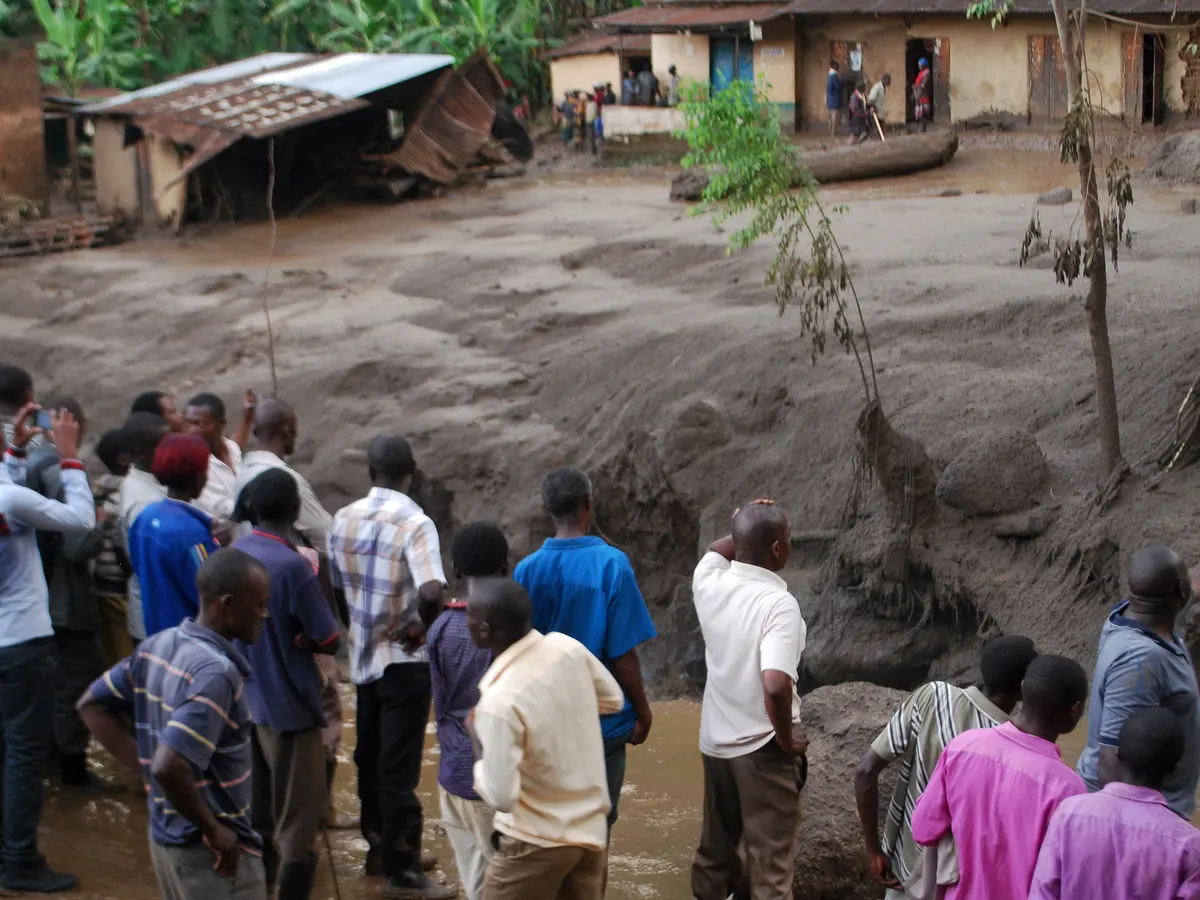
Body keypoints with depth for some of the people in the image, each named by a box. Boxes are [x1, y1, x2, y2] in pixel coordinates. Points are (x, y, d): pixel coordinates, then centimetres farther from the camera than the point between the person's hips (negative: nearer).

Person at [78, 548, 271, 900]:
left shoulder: (158, 645, 2)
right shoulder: (216, 672, -25)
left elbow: (93, 705, 12)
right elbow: (169, 766, -34)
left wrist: (143, 768, 7)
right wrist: (213, 829, -20)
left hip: (166, 837, 9)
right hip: (213, 854, -9)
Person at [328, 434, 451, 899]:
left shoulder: (344, 519, 0)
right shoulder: (415, 523, -19)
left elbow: (334, 586, 8)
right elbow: (431, 593, -32)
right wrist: (423, 627, -13)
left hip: (364, 656, 6)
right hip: (405, 660, -6)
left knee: (370, 756, 18)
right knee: (399, 767, 0)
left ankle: (379, 847, 31)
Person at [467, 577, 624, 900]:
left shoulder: (499, 701, -28)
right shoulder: (567, 647, -9)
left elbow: (501, 796, -24)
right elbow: (613, 700, 10)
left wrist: (479, 755, -8)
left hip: (536, 841, -7)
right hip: (590, 828, 7)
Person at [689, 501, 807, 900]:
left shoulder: (709, 583, -4)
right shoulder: (779, 604, -23)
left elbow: (717, 550, 23)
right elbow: (776, 685, -33)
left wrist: (744, 528, 5)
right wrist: (787, 739, -17)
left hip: (715, 742, 6)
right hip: (763, 749, -6)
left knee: (716, 848, 21)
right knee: (771, 863, 2)